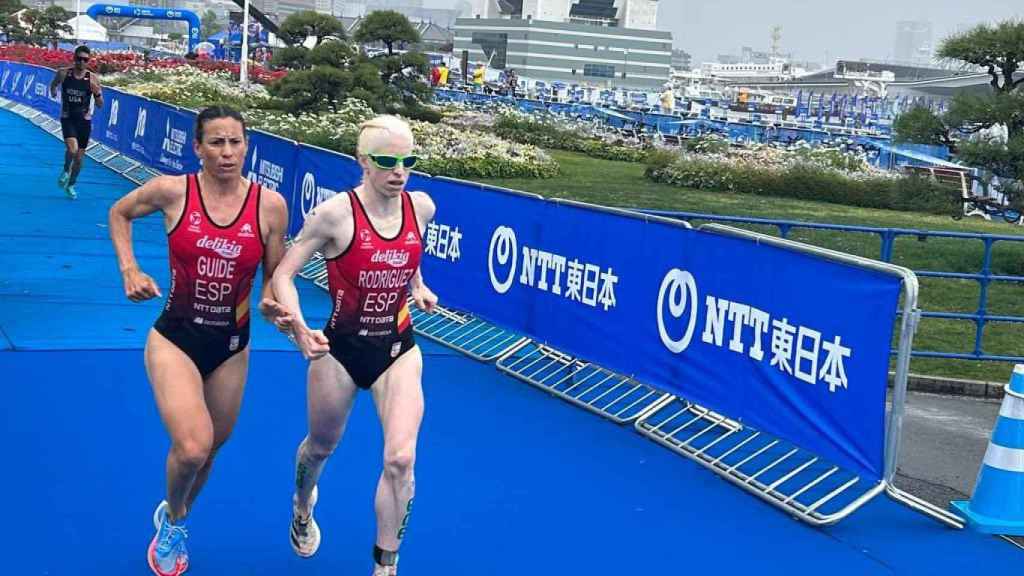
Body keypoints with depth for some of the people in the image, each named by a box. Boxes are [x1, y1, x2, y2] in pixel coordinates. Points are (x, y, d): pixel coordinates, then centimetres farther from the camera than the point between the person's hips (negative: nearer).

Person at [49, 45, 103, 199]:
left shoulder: (93, 79, -6)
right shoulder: (63, 73, -4)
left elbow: (100, 105, -6)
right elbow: (54, 83, 20)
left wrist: (97, 93, -19)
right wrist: (53, 90, 6)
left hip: (84, 120, 1)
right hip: (67, 118, -1)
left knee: (79, 158, 9)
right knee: (72, 149, -25)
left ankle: (70, 185, 33)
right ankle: (66, 170, 8)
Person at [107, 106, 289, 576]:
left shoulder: (270, 205, -11)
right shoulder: (172, 191, -13)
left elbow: (274, 278, 1)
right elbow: (119, 213, 8)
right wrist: (130, 270, -4)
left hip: (232, 345, 3)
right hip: (175, 338, -3)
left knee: (211, 448, 17)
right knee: (192, 447, -21)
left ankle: (173, 520, 49)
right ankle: (173, 517, 13)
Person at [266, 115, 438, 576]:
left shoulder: (422, 207, -7)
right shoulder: (336, 213, -21)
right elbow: (283, 274, -17)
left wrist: (417, 286, 4)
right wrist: (298, 327, -32)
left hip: (397, 348, 2)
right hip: (340, 348, -2)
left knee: (400, 459, -14)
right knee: (321, 446, 21)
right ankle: (302, 510, 57)